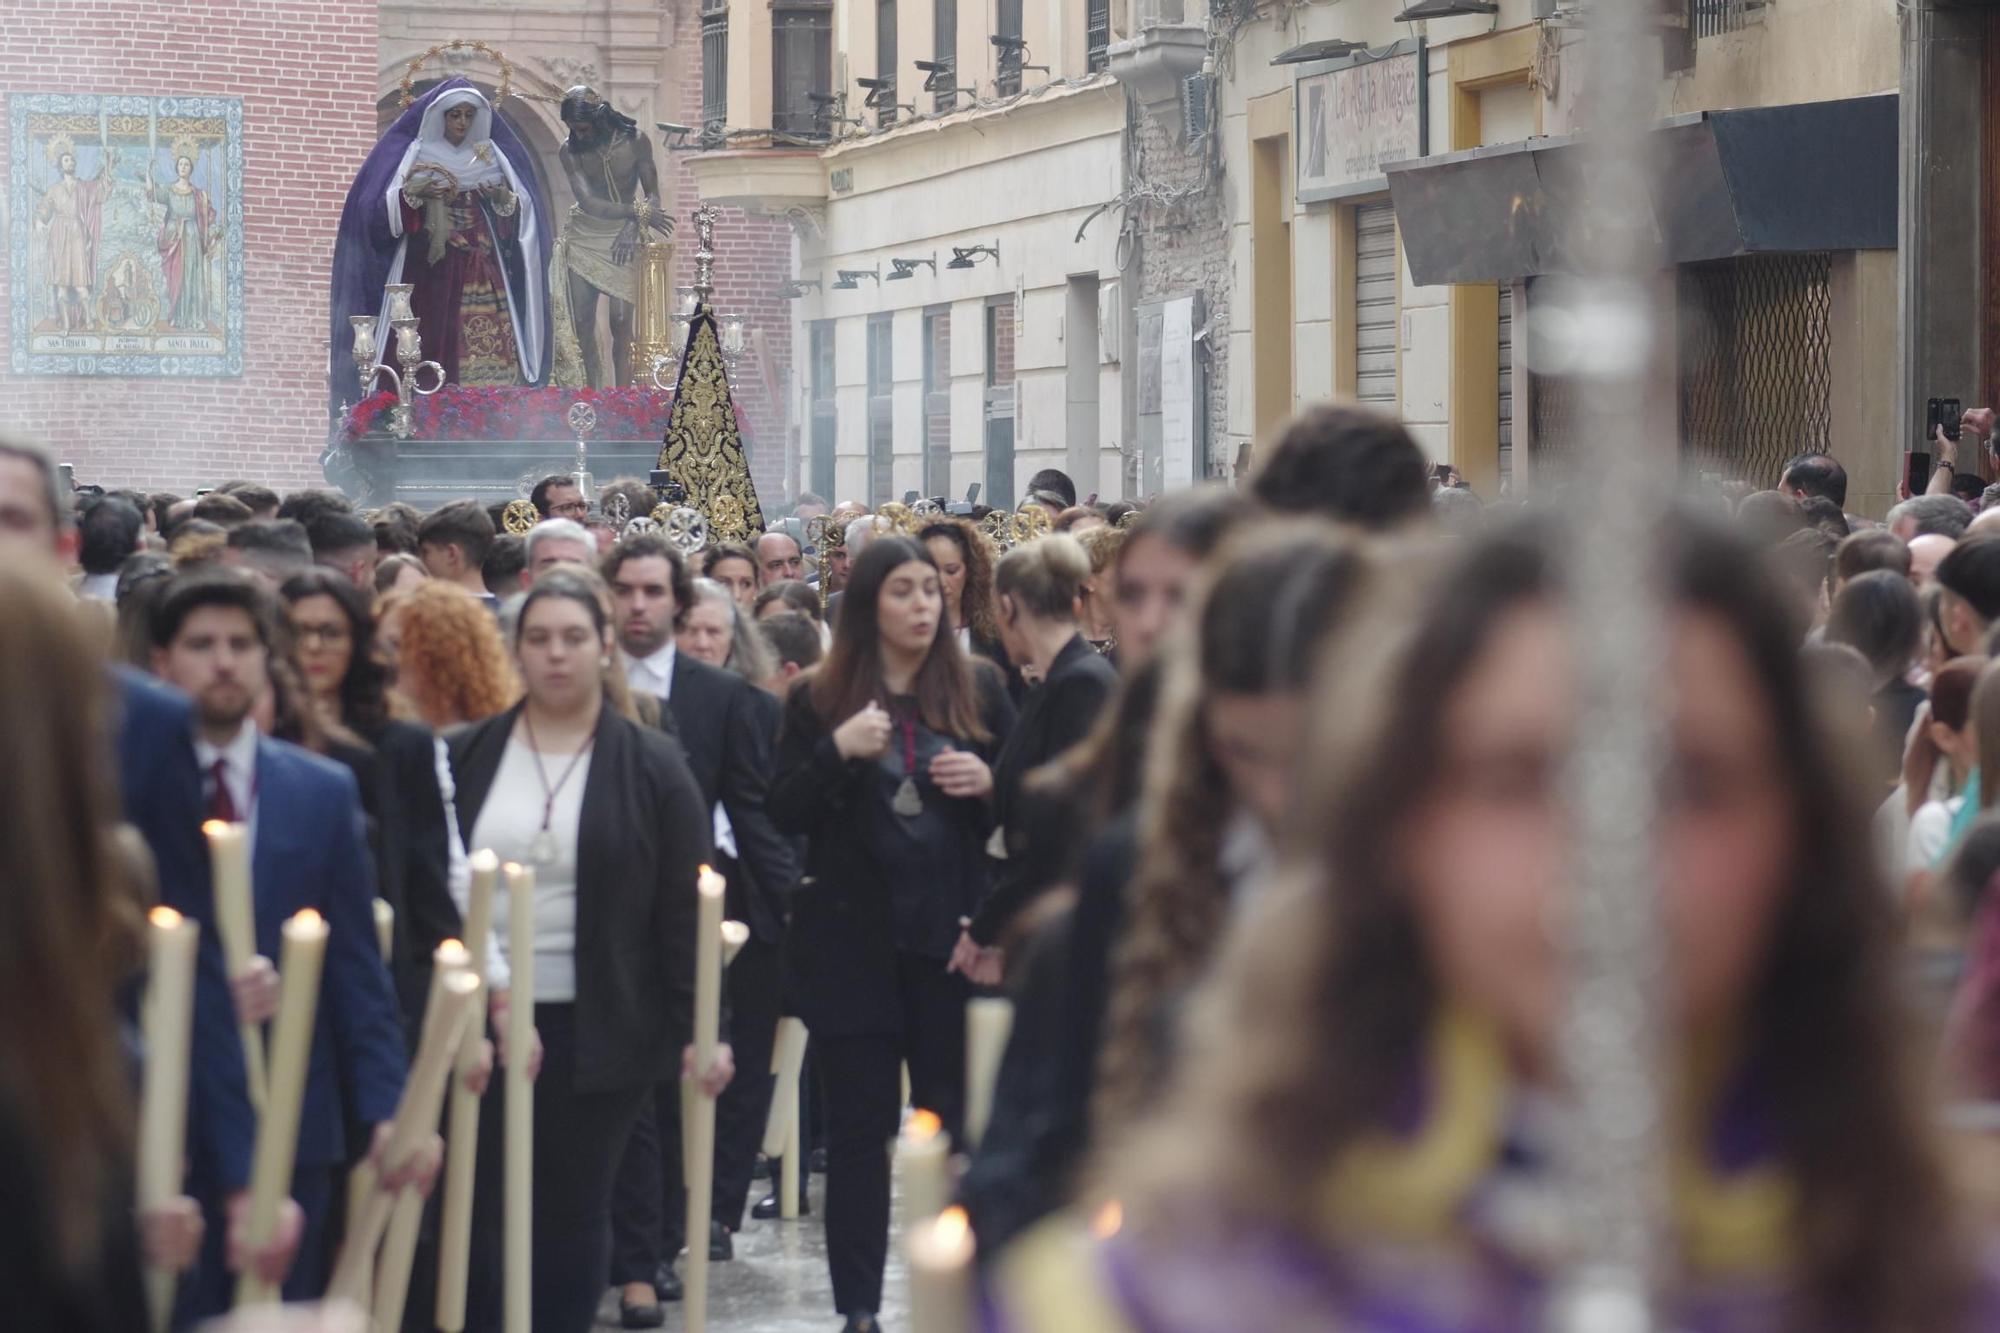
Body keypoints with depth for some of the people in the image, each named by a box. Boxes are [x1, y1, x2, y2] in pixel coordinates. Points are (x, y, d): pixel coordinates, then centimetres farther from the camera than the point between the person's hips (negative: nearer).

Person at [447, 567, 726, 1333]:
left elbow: (685, 911, -1)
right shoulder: (467, 758, 5)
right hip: (481, 1020, 2)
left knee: (574, 1213, 5)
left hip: (599, 1028, -1)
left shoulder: (653, 768, 0)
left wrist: (701, 1027, -8)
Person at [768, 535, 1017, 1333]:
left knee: (956, 1120, 5)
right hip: (852, 938, -1)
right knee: (858, 1127, 3)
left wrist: (989, 784, -12)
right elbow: (783, 813, -2)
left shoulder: (979, 691, 4)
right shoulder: (820, 700, 2)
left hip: (952, 934, 1)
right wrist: (836, 751, -17)